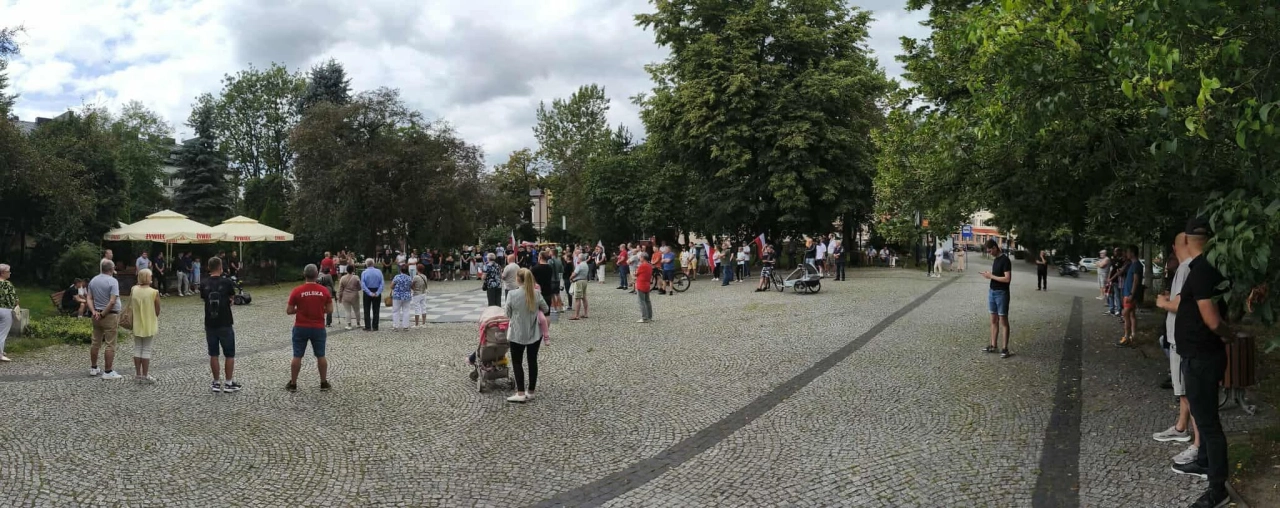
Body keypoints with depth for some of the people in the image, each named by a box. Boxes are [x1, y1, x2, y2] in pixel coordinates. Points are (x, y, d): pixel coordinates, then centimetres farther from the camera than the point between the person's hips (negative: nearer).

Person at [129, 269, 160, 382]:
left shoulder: (133, 290, -5)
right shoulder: (154, 293, -15)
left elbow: (130, 307, -1)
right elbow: (157, 310, -7)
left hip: (136, 325, 4)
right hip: (149, 325, -4)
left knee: (137, 348, 14)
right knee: (146, 350, 4)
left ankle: (137, 374, 19)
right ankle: (145, 375, 7)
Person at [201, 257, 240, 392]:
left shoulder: (204, 285, -3)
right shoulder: (227, 282, -10)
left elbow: (204, 299, 7)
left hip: (210, 324, 3)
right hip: (225, 324, -3)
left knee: (213, 354, 10)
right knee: (229, 355, 7)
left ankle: (216, 383, 15)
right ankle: (229, 383, 9)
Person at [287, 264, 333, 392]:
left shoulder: (297, 291, -9)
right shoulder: (324, 291, -6)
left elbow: (289, 311, -5)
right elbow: (330, 311, -2)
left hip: (301, 328, -1)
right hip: (318, 328, 1)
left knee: (297, 356, 7)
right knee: (321, 356, 10)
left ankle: (293, 384, 15)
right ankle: (324, 383, 16)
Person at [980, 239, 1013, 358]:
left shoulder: (1005, 260, -16)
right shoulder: (996, 259, 12)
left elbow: (1007, 278, -23)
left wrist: (991, 276, -17)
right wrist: (989, 275, 2)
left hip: (1001, 293, -9)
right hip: (992, 291, 9)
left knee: (1003, 320, -3)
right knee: (994, 320, 12)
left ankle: (1005, 349, 2)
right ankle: (993, 346, 19)